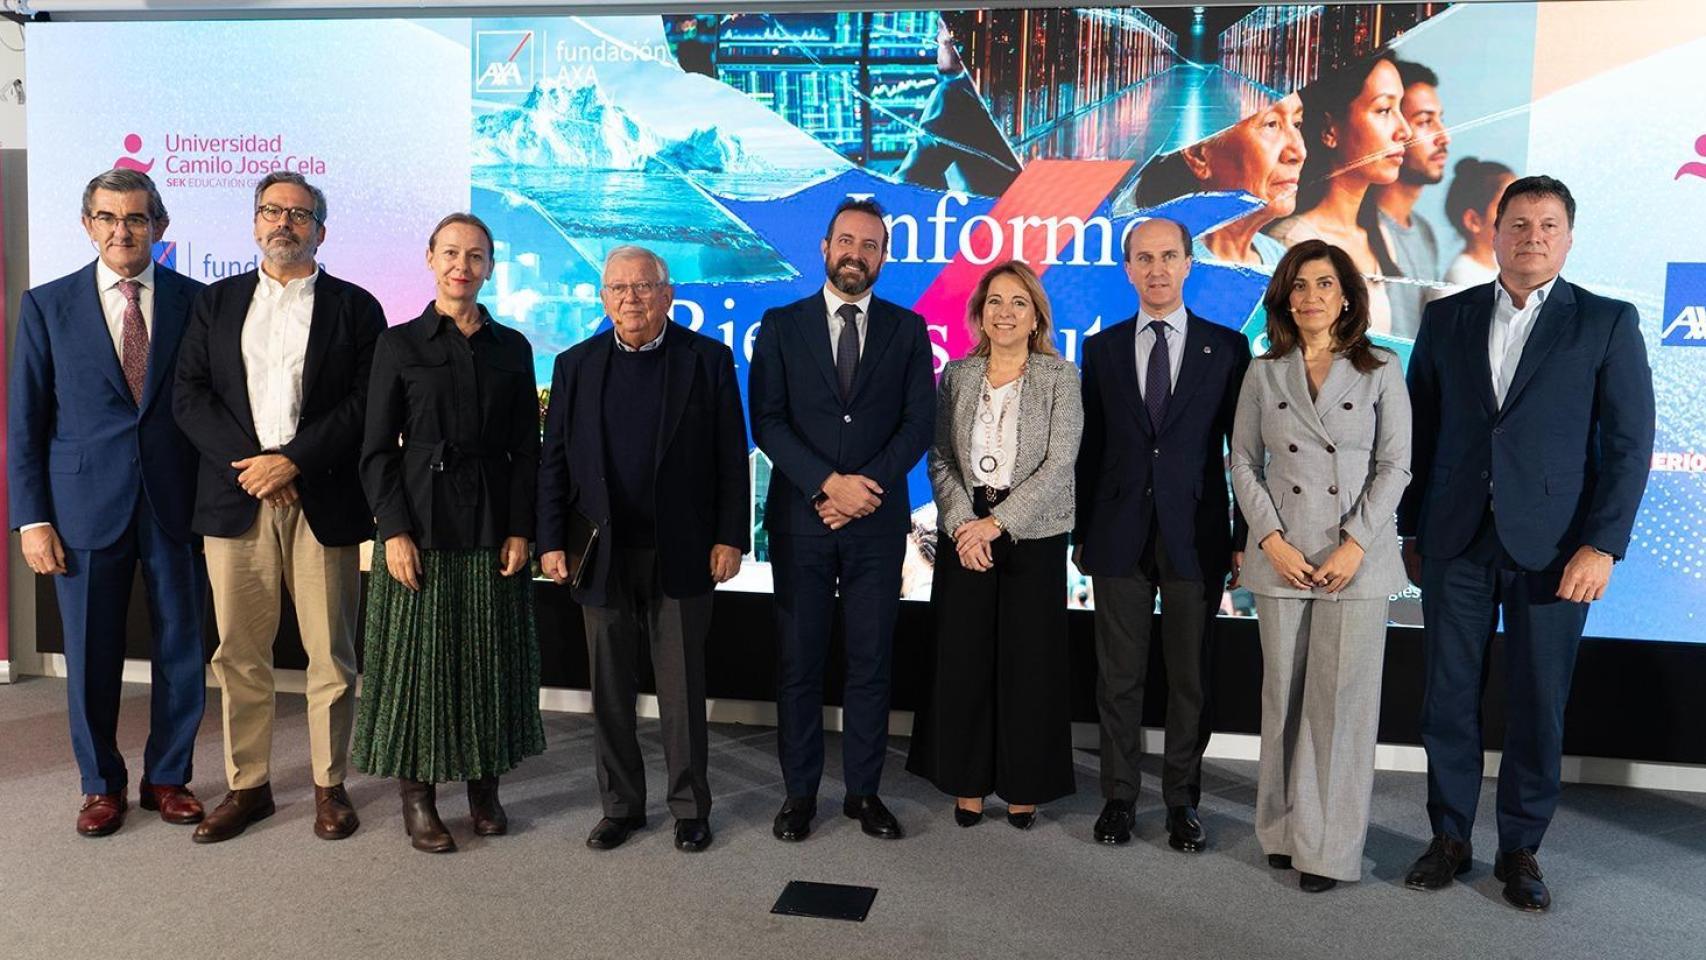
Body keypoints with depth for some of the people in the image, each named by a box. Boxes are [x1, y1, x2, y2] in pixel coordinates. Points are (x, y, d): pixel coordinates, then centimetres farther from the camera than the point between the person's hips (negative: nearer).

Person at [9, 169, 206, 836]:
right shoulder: (47, 306, 3)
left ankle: (167, 777, 27)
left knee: (182, 650, 8)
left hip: (177, 505, 0)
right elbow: (25, 422, 3)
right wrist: (32, 520, -3)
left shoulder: (196, 301, 2)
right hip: (86, 507, 0)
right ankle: (102, 784, 27)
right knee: (91, 656, 8)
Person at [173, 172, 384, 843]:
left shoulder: (355, 307, 6)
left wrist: (292, 461, -13)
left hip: (324, 502, -2)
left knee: (331, 654, 4)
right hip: (236, 501, 2)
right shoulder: (216, 302, 14)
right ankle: (248, 786, 21)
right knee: (239, 654, 7)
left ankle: (330, 784, 17)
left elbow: (365, 405, -4)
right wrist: (249, 464, -9)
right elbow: (190, 396, 5)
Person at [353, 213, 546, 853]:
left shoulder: (511, 348, 8)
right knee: (418, 656, 2)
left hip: (493, 527, 2)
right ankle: (417, 796, 15)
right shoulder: (399, 344, 2)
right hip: (421, 523, -2)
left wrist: (520, 529, -3)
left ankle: (484, 788, 21)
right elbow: (376, 449, -1)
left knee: (491, 657, 7)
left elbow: (526, 449, 6)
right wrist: (394, 530, -11)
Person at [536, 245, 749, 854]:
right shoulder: (576, 366, 7)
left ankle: (690, 807, 20)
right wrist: (551, 541, -1)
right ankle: (621, 805, 26)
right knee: (610, 690, 11)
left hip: (680, 554, -2)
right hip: (601, 555, 3)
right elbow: (554, 461, 6)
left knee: (682, 689, 6)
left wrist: (730, 537, -7)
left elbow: (731, 457, -1)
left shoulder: (708, 360, 1)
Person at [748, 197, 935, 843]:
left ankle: (864, 791, 18)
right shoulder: (781, 326, 5)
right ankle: (800, 791, 18)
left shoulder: (906, 329, 8)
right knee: (798, 662, 6)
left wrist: (864, 487, -13)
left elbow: (918, 424, 0)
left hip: (877, 522, 1)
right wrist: (829, 483, -16)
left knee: (870, 662, 6)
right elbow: (766, 422, -4)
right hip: (799, 518, 0)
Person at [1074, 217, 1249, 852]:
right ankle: (1119, 796, 20)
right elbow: (1090, 447, 7)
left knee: (1191, 677, 7)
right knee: (1119, 676, 8)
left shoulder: (1226, 347, 3)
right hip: (1120, 536, 1)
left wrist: (1244, 537, -2)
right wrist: (1080, 532, 6)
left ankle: (1183, 801, 21)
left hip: (1196, 536, -1)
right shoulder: (1102, 349, 7)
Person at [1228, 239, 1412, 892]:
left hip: (1357, 560, -1)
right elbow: (1243, 462, 6)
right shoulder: (1264, 374, 7)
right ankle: (1285, 830, 20)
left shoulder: (1380, 371, 3)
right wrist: (1272, 540, -6)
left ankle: (1330, 846, 10)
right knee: (1284, 697, 7)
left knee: (1342, 701, 0)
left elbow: (1395, 466, -1)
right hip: (1283, 559, 2)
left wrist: (1355, 545, -11)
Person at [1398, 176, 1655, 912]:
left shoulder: (1607, 323, 1)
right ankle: (1450, 838, 21)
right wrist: (1410, 530, 7)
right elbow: (1421, 431, 9)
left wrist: (1603, 545, -10)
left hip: (1553, 546, -2)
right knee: (1449, 696, 7)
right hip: (1456, 541, 2)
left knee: (1538, 704, 6)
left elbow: (1629, 442, -2)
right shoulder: (1447, 319, 7)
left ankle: (1520, 849, 21)